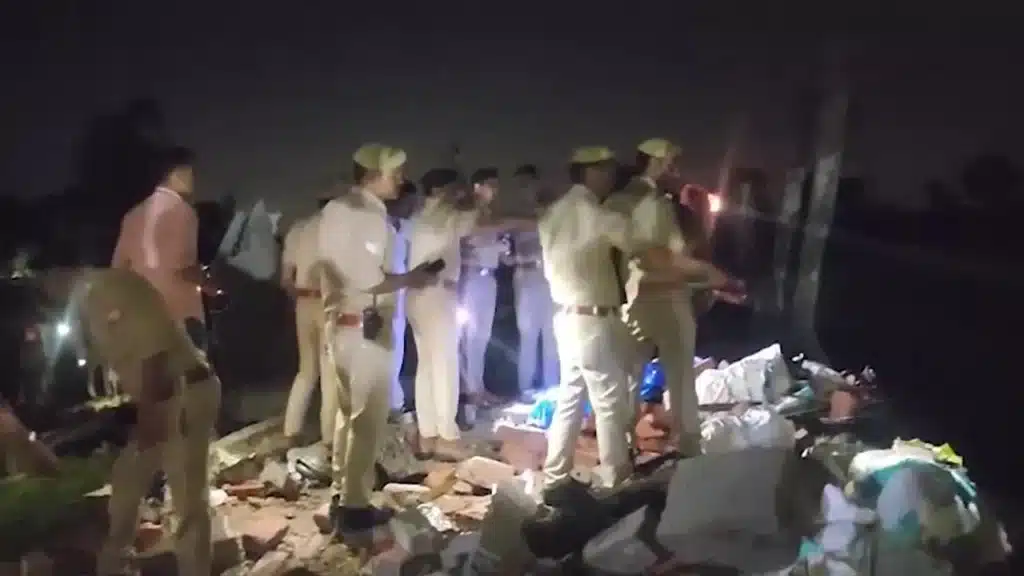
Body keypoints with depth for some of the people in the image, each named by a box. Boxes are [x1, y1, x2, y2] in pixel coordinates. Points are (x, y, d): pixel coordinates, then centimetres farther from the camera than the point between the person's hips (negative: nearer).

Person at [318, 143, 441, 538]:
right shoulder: (368, 215, -16)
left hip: (345, 322, 10)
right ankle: (353, 509, 6)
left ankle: (340, 496, 26)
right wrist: (410, 279, -10)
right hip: (365, 326, -10)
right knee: (367, 419, -1)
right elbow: (367, 279, -24)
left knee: (349, 412, 17)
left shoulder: (338, 209, 14)